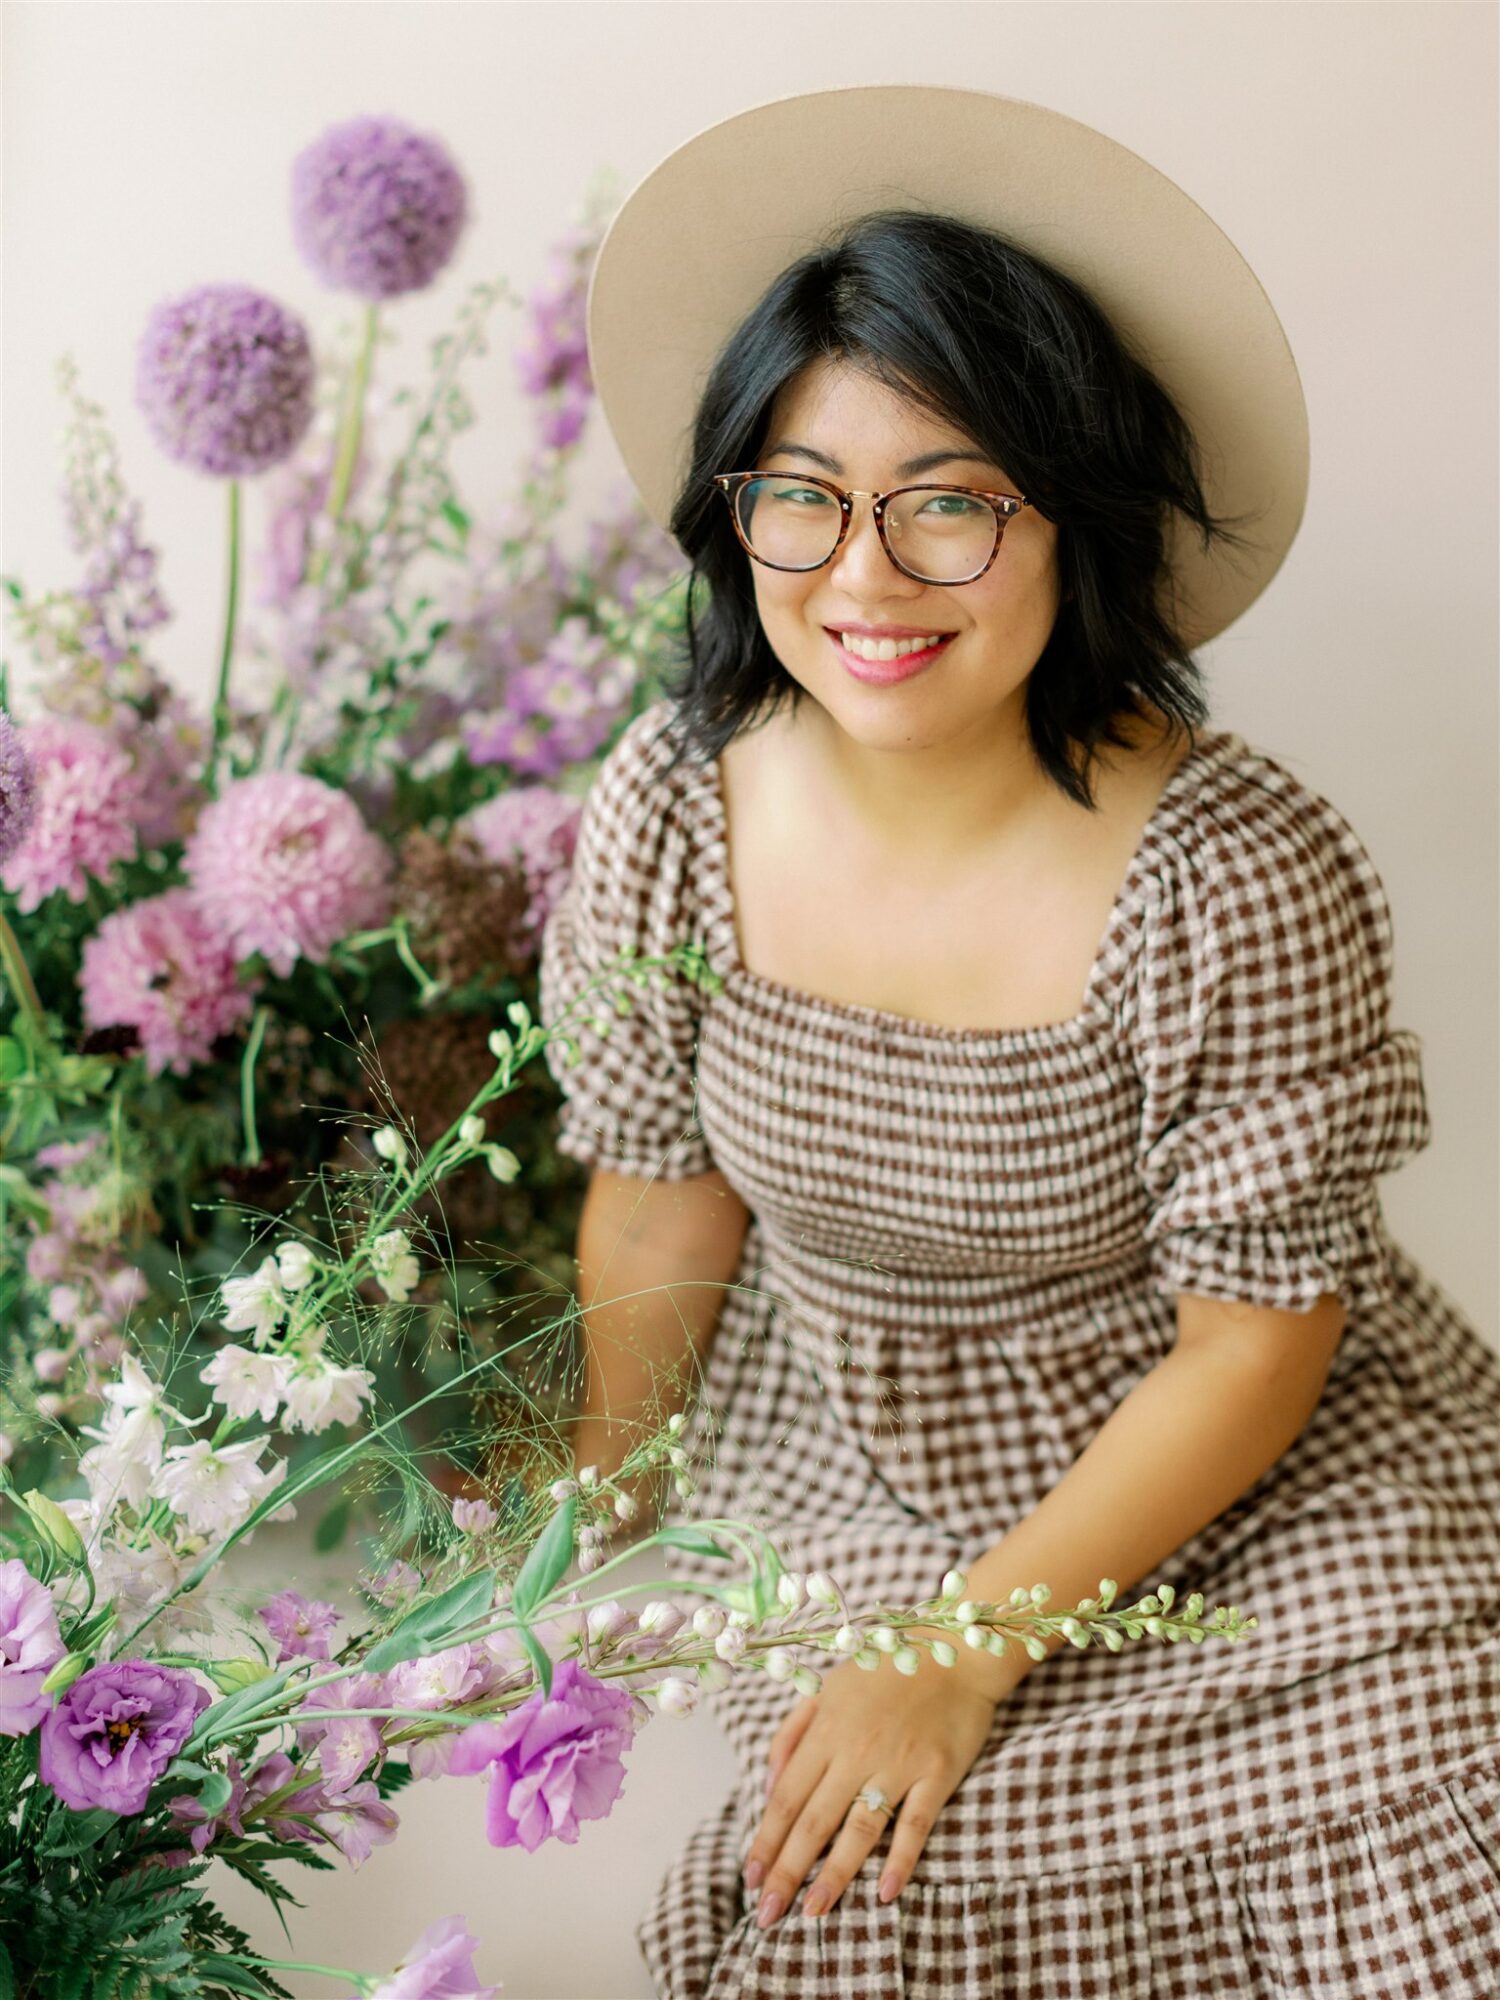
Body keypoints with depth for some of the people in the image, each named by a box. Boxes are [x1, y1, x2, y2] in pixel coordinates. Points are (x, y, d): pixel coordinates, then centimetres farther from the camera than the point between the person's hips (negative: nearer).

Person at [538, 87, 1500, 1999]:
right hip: (837, 1464, 2)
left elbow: (1257, 1341, -17)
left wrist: (973, 1644, -15)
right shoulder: (669, 813, -14)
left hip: (1229, 1487, -1)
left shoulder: (1244, 879, -25)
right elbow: (665, 1195, 2)